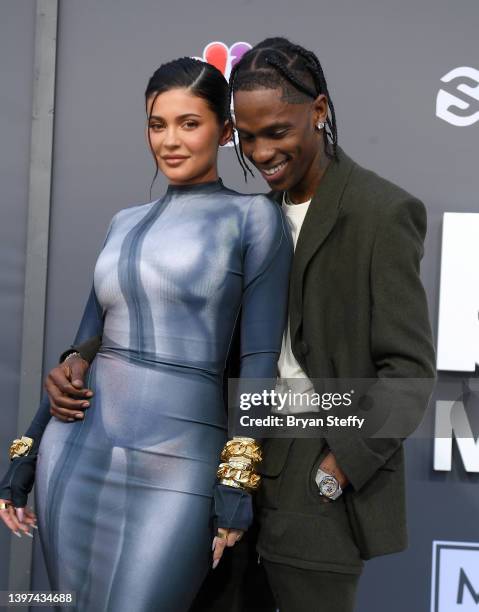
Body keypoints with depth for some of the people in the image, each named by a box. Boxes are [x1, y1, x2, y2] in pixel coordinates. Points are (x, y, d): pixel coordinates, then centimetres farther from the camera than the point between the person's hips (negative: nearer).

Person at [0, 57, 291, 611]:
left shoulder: (252, 217, -1)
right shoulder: (125, 223, 13)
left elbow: (259, 357, -6)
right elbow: (85, 345, 16)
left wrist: (239, 480, -12)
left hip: (177, 466, -5)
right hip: (76, 453, 5)